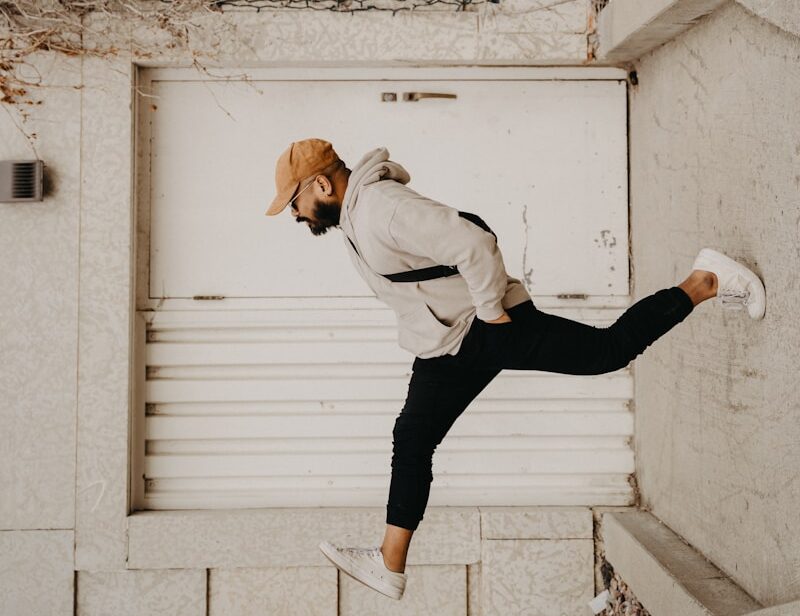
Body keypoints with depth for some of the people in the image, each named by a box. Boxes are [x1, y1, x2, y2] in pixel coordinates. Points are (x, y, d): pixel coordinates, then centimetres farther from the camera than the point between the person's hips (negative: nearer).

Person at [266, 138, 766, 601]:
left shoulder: (383, 208, -25)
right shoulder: (354, 216, 9)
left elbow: (472, 244, -32)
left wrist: (490, 309, -21)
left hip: (488, 330, -10)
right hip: (447, 347, 10)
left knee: (612, 349, -4)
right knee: (412, 439, 8)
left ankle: (705, 282, 12)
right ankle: (390, 565, 15)